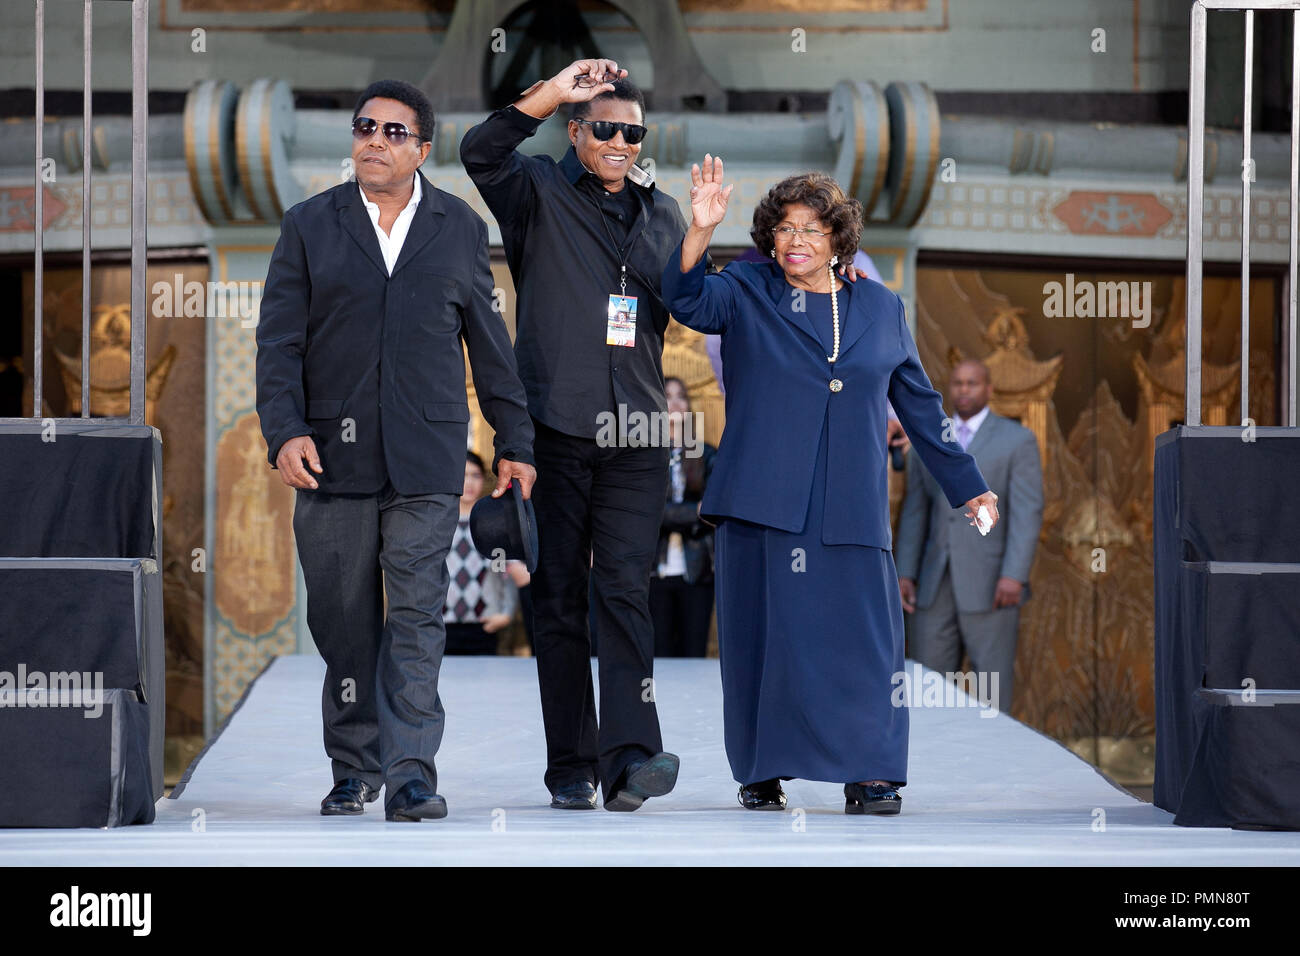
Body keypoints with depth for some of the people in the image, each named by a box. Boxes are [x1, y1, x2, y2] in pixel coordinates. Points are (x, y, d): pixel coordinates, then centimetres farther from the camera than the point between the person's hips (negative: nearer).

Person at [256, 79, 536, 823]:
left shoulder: (460, 229, 10)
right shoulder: (310, 226, 8)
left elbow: (490, 343, 14)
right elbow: (279, 340, 4)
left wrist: (513, 440, 12)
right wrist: (285, 431, -9)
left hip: (426, 456, -1)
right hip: (333, 453, 1)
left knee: (418, 613, -9)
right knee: (344, 620, 5)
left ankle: (411, 773, -12)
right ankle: (355, 769, 16)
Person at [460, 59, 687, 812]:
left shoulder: (662, 214, 18)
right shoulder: (542, 194, 6)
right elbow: (481, 152, -14)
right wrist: (551, 94, -21)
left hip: (635, 434, 2)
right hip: (555, 430, -2)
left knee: (625, 589, -10)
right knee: (559, 600, 2)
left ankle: (631, 756, -20)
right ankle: (571, 768, 6)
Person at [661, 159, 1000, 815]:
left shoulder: (880, 309, 13)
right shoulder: (746, 295, 8)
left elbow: (920, 406, 18)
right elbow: (687, 300, -12)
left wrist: (966, 486, 19)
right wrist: (700, 231, -29)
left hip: (850, 509, 1)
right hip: (764, 502, -1)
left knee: (861, 634, -5)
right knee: (766, 632, 0)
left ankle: (869, 775, -2)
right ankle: (762, 773, 11)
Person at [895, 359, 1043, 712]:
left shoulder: (1017, 440, -1)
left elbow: (1027, 513, -9)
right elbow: (915, 512, 11)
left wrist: (1015, 575, -20)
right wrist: (905, 574, 2)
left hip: (991, 585, -4)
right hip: (936, 584, 4)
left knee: (991, 693, -3)